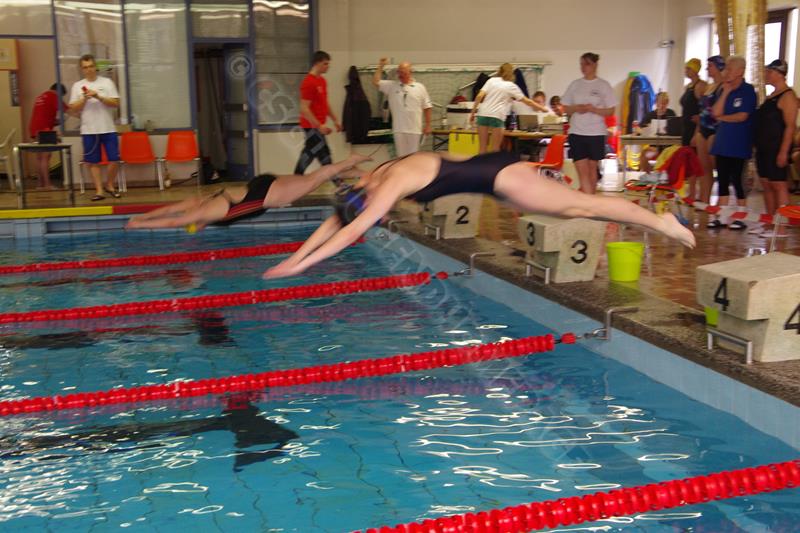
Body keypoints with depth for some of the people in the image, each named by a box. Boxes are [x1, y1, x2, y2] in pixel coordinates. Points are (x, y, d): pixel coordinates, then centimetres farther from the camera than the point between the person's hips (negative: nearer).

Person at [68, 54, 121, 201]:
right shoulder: (77, 86, 6)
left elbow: (116, 103, -3)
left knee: (114, 160, -3)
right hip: (88, 130, 1)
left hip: (108, 129, -1)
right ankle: (99, 190, 9)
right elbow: (73, 109, 4)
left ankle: (109, 185, 18)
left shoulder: (107, 82, 3)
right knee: (93, 162, 2)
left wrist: (99, 97, -14)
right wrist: (84, 99, -11)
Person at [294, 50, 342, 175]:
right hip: (312, 126, -9)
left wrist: (335, 120, 18)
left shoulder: (322, 81, 12)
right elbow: (304, 109, -21)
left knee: (309, 155, 13)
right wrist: (319, 126, -25)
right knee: (324, 156, -5)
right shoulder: (308, 83, -17)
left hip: (316, 126, 9)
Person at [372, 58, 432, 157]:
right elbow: (375, 82, -1)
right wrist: (381, 67, -6)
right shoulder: (391, 86, 7)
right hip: (398, 129, 1)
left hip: (414, 129, -1)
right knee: (401, 155, 7)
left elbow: (427, 107, 5)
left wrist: (428, 125, 2)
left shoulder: (420, 87, 3)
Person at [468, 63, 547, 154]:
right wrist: (542, 108, 26)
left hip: (483, 114, 3)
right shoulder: (512, 86, 9)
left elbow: (479, 96, 2)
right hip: (497, 116, -3)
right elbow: (527, 101, 14)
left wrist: (473, 112, 5)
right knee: (495, 149, 2)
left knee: (482, 148, 7)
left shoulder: (491, 80, 14)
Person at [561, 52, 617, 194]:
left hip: (596, 133, -1)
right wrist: (576, 108, -11)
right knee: (582, 170, -8)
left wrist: (593, 109, -16)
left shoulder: (603, 85, 1)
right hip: (577, 133, 1)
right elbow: (566, 108, 11)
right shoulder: (575, 84, 8)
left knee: (592, 168, 9)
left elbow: (610, 111, 0)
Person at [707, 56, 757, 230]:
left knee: (736, 180, -3)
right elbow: (716, 113, -1)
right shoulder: (724, 90, 11)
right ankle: (721, 216, 13)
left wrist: (722, 118, -2)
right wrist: (725, 92, -6)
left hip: (738, 145, -6)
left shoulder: (748, 91, -7)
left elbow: (742, 116, -15)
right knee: (722, 180, 8)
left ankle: (741, 218, 7)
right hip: (722, 142, 6)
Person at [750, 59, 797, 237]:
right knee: (767, 186, 11)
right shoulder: (771, 96, 17)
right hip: (764, 148, 9)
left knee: (779, 185, -7)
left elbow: (790, 126, -16)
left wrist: (784, 152, -21)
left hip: (777, 149, -9)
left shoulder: (788, 96, -10)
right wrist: (757, 145, 16)